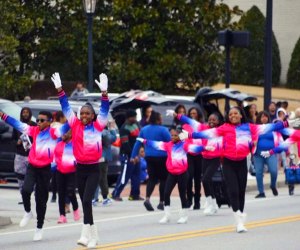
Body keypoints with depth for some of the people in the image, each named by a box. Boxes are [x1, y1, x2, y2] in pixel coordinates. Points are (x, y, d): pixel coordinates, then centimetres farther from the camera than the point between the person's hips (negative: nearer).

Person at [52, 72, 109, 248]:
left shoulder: (98, 126, -4)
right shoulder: (76, 125, 3)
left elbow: (105, 110, -14)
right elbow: (66, 107, 2)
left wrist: (104, 93, -28)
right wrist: (60, 90, -6)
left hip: (94, 169, -4)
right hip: (80, 168, 4)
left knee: (87, 200, -18)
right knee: (84, 202, 8)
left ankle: (86, 234, -21)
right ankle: (93, 236, 17)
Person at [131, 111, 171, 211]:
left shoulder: (144, 130, 5)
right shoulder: (163, 130, -11)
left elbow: (137, 143, 8)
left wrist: (133, 156, 14)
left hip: (149, 157, 5)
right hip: (161, 157, -5)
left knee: (152, 178, 9)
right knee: (163, 179, 8)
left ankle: (147, 199, -14)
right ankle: (161, 202, 8)